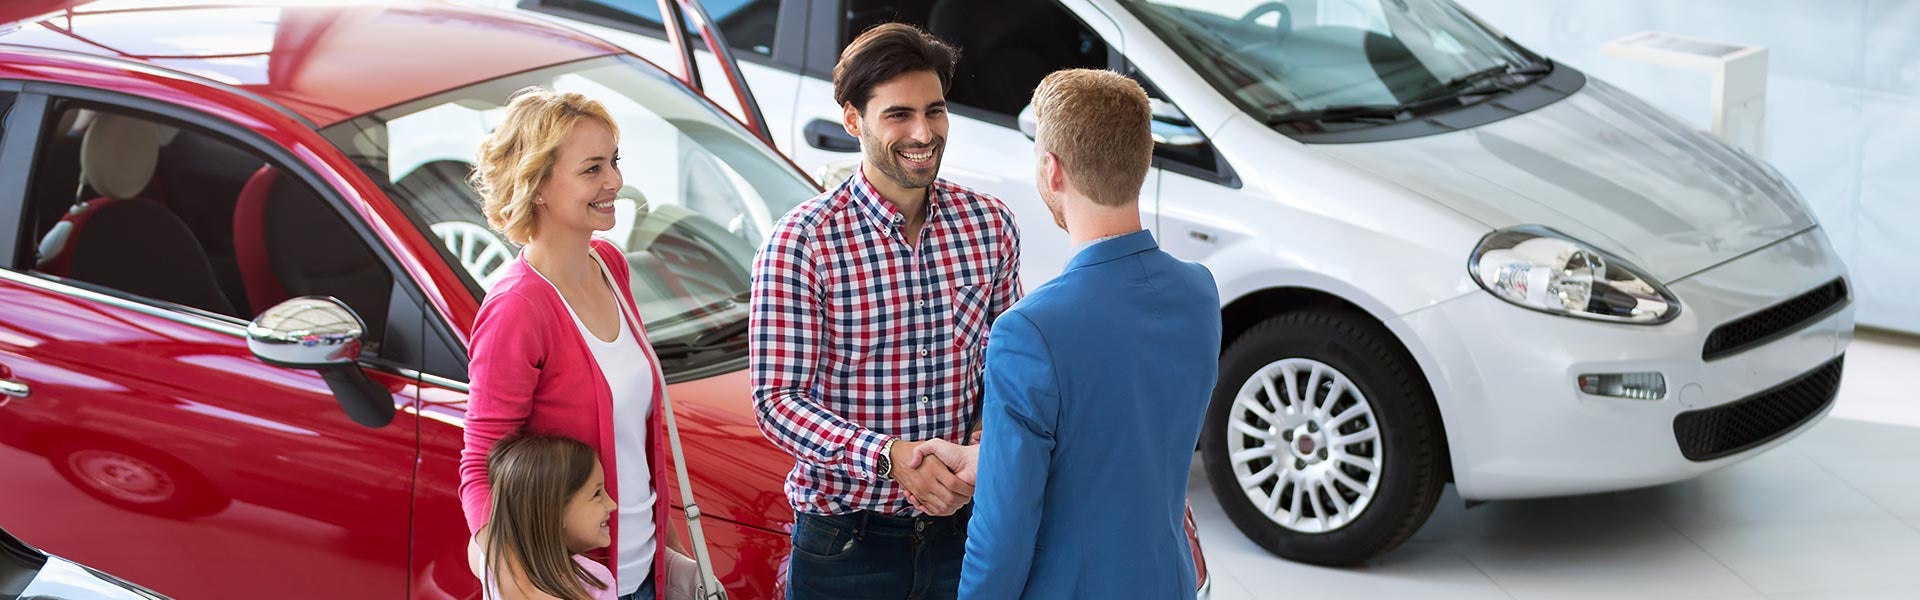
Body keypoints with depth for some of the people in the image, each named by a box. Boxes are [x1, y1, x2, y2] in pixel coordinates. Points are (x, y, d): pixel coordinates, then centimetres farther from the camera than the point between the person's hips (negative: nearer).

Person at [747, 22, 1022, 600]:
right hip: (846, 538, -4)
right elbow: (777, 400, -15)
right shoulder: (802, 241, -13)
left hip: (959, 526, 4)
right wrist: (892, 456, -28)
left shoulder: (990, 224, 1)